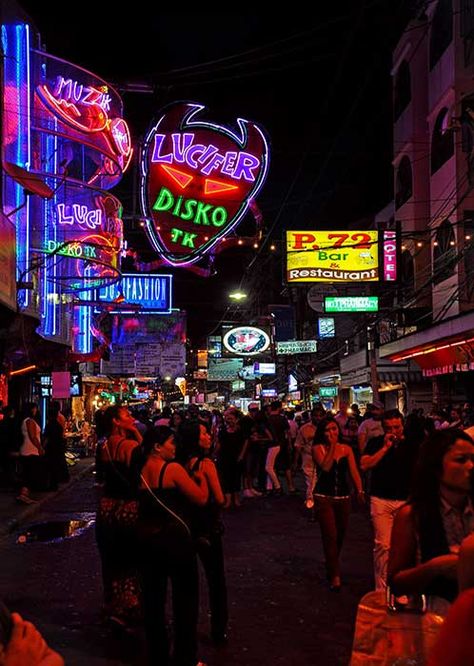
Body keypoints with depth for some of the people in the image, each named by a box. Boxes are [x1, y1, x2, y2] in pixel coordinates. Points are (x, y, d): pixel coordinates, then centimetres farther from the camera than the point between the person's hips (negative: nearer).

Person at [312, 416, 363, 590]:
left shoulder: (346, 449, 4)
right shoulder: (318, 448, -5)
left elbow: (354, 471, -2)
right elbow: (325, 467, -21)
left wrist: (360, 490, -13)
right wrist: (332, 447, -20)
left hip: (343, 497, 4)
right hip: (324, 497, -4)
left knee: (340, 536, 15)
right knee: (330, 535, -9)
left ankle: (331, 566, 37)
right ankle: (335, 575, -2)